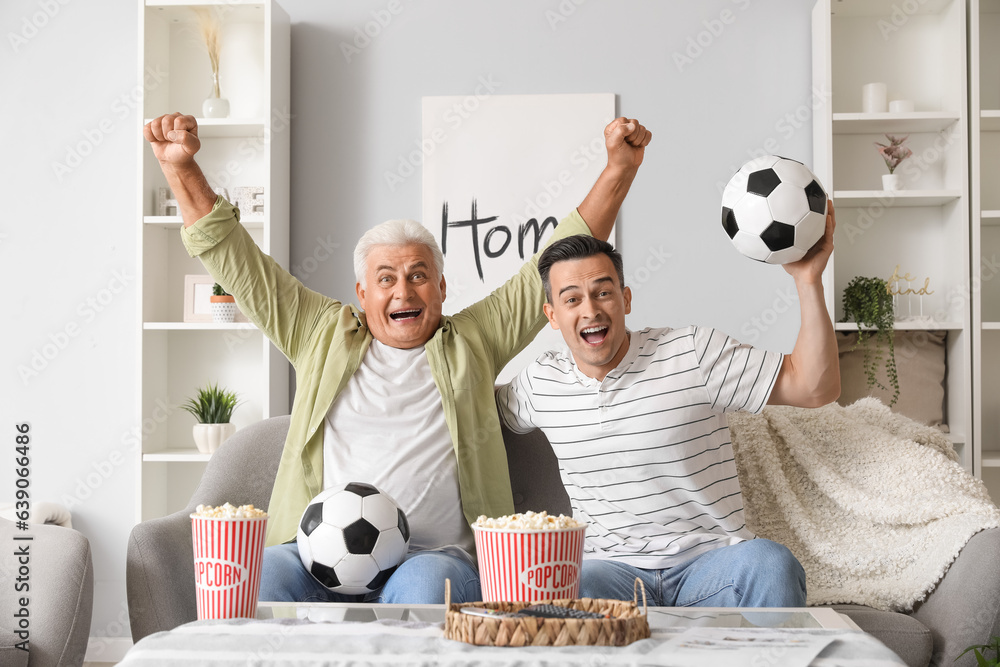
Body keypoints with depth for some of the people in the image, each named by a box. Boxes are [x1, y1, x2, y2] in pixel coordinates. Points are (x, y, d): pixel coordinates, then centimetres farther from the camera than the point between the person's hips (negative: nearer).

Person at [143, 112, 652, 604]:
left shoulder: (473, 341, 18)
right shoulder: (322, 334, 20)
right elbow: (236, 262, 18)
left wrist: (620, 168, 10)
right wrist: (181, 168, 8)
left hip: (437, 557, -1)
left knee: (423, 585, -36)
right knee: (260, 574, -31)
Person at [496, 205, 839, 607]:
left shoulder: (693, 353, -2)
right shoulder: (541, 382, 9)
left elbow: (815, 387, -3)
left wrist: (809, 281, -14)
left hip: (710, 563, 0)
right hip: (612, 571, 1)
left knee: (768, 562, -33)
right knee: (577, 585, -35)